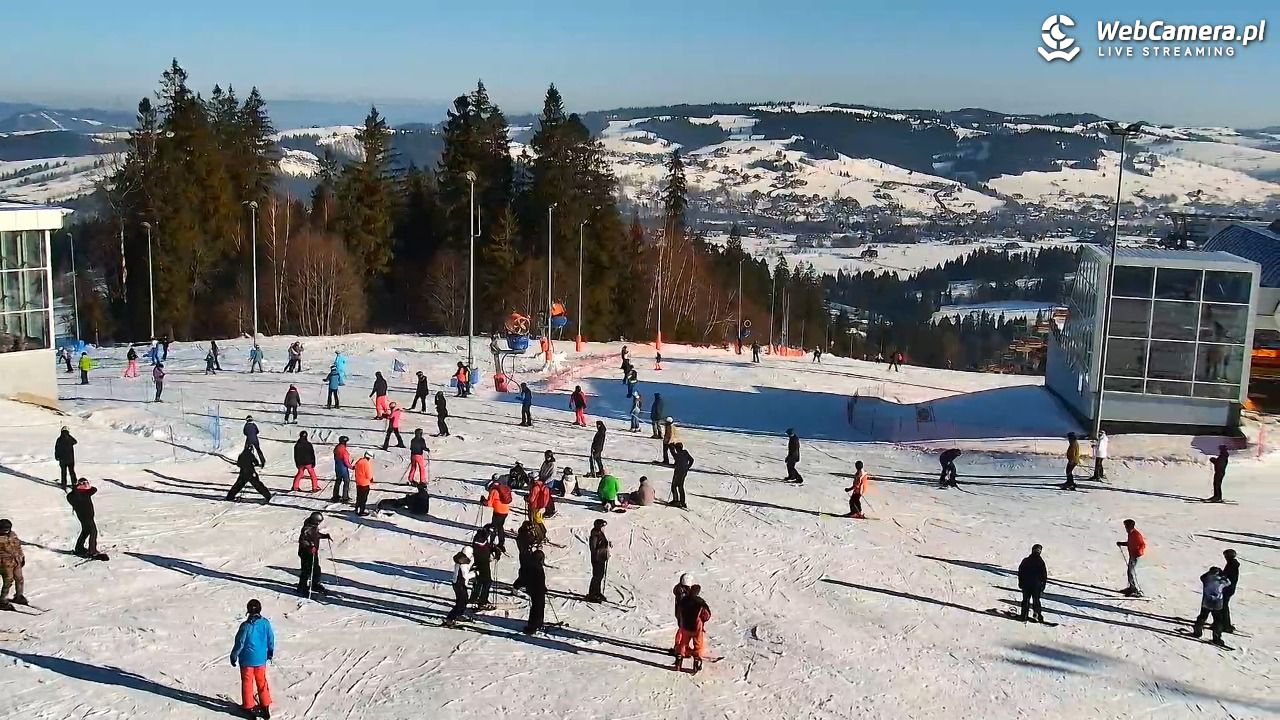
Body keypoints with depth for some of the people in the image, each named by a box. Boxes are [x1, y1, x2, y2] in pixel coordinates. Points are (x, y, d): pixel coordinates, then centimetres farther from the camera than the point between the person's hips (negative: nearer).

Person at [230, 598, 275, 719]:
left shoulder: (246, 625, -21)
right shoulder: (266, 623, -9)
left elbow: (239, 643, -15)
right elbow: (271, 639, 2)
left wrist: (234, 656, 1)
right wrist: (271, 653, 19)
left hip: (247, 660, -4)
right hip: (261, 659, 4)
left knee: (247, 682, 12)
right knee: (262, 681, 17)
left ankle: (248, 707, 21)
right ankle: (265, 706, 22)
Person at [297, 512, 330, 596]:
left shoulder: (315, 527, 5)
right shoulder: (307, 529, -24)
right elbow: (301, 540, -26)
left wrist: (325, 536, 8)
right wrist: (309, 545, -37)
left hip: (315, 552, 9)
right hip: (306, 553, -9)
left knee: (317, 569, 18)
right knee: (307, 571, -4)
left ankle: (315, 584, 36)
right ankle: (302, 588, 8)